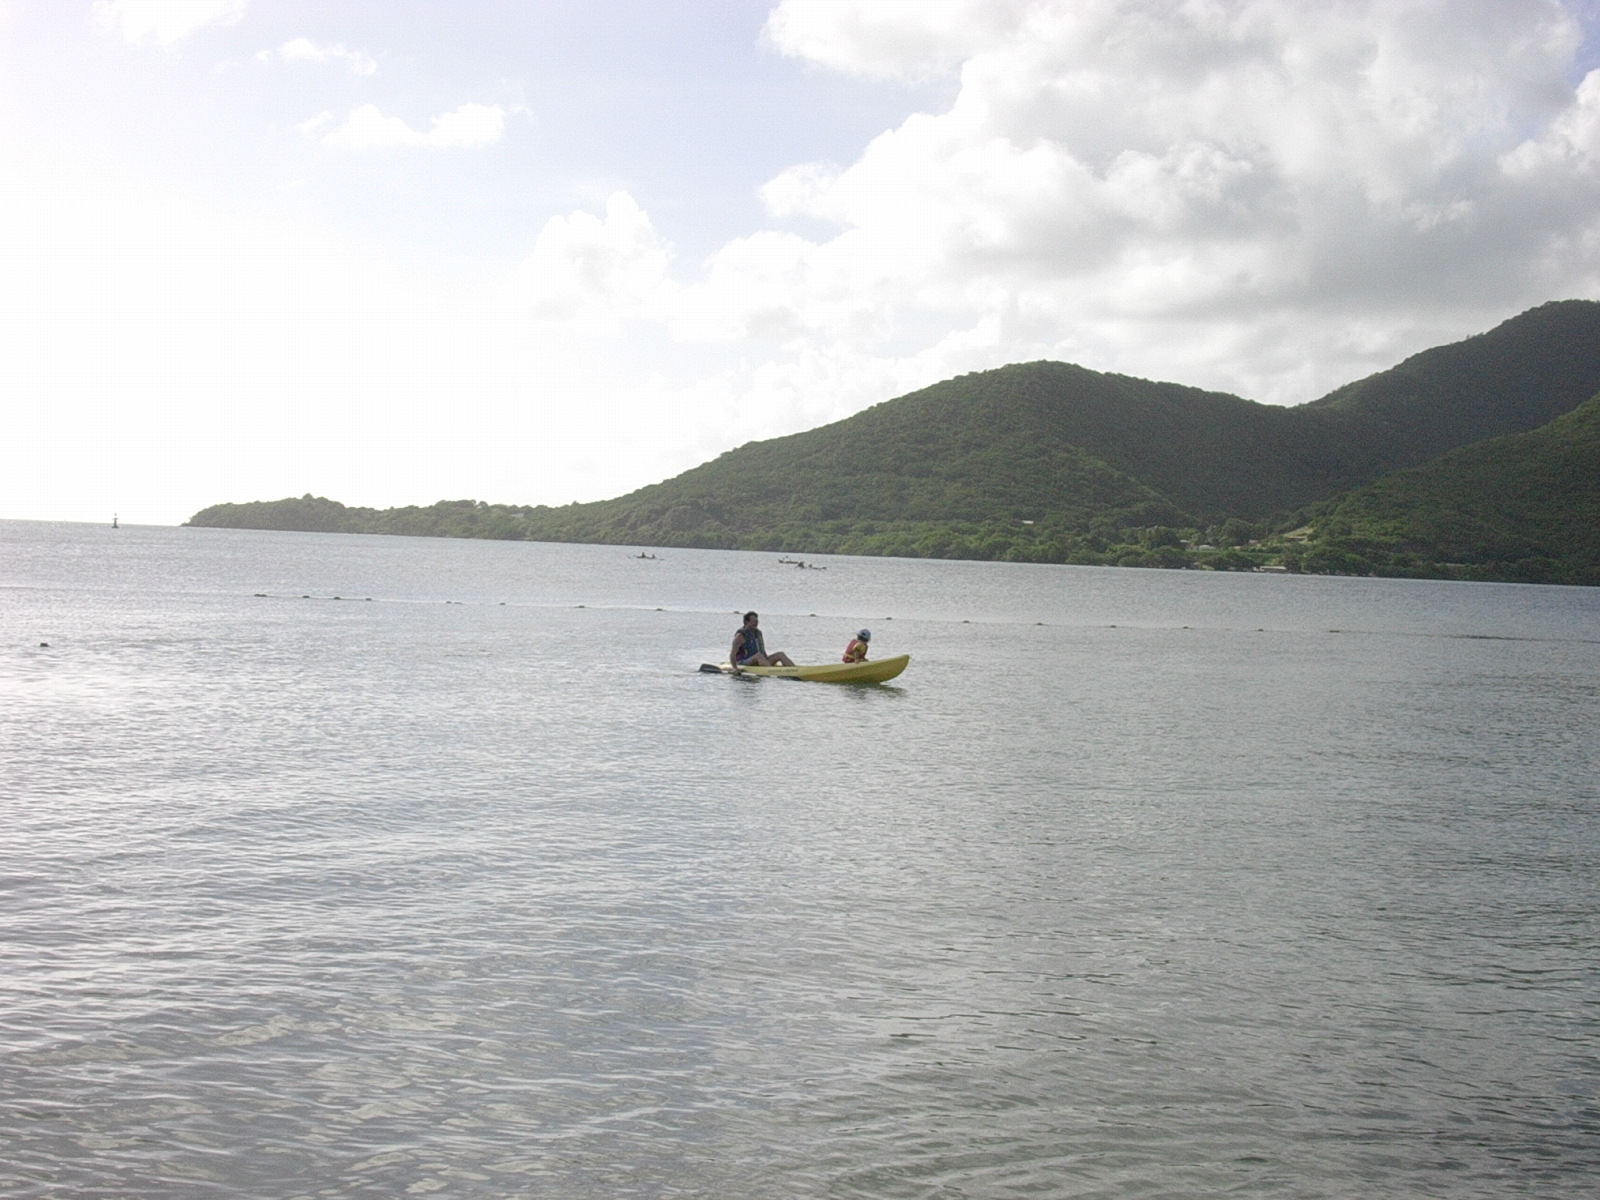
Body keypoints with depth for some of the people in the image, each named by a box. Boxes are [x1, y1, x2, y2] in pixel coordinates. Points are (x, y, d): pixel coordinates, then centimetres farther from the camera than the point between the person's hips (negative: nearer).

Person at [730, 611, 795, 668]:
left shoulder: (758, 633, 12)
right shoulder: (741, 635, -11)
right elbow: (732, 654, -18)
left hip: (758, 663, 8)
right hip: (743, 664, -8)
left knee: (780, 654, -7)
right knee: (758, 655, -37)